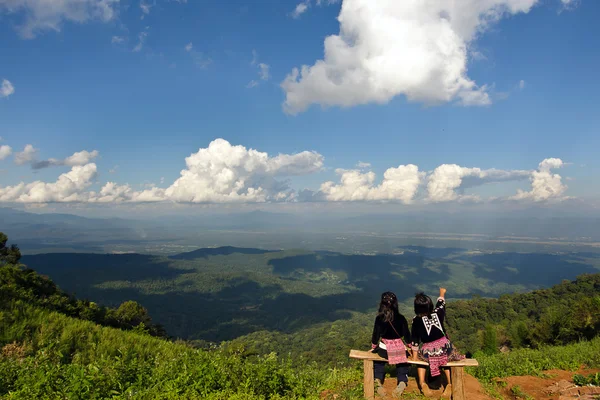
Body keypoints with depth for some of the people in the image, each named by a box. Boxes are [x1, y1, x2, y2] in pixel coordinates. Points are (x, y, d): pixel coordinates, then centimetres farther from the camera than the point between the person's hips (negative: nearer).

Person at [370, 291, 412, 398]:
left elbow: (376, 334, -3)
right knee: (402, 362, 28)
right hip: (399, 349, 0)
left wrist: (373, 347, 13)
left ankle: (378, 380, 7)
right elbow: (406, 334, 2)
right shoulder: (401, 318, -6)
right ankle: (402, 381, 3)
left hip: (384, 350, 0)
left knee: (378, 358, 29)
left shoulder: (379, 318, -9)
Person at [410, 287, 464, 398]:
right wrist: (442, 293, 43)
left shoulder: (416, 321, -3)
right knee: (445, 358, 34)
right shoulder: (437, 313, 2)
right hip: (444, 348, 2)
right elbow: (441, 304, 25)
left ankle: (422, 383, 11)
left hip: (428, 352, -2)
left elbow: (415, 340, 1)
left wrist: (414, 356, 10)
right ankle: (449, 384, 18)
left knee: (421, 356, 29)